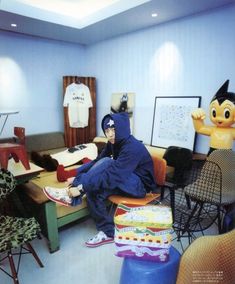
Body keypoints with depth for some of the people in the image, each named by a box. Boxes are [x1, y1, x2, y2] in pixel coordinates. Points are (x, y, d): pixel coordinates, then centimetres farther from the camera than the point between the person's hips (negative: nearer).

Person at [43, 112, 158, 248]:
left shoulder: (132, 147, -27)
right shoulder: (114, 143, -1)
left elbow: (113, 174, -34)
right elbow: (97, 161, 0)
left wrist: (81, 187, -35)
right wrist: (78, 178, -13)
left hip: (140, 185, -8)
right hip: (124, 181, 8)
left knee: (106, 163, -29)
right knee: (93, 190, -18)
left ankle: (70, 196, -23)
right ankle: (108, 232, -8)